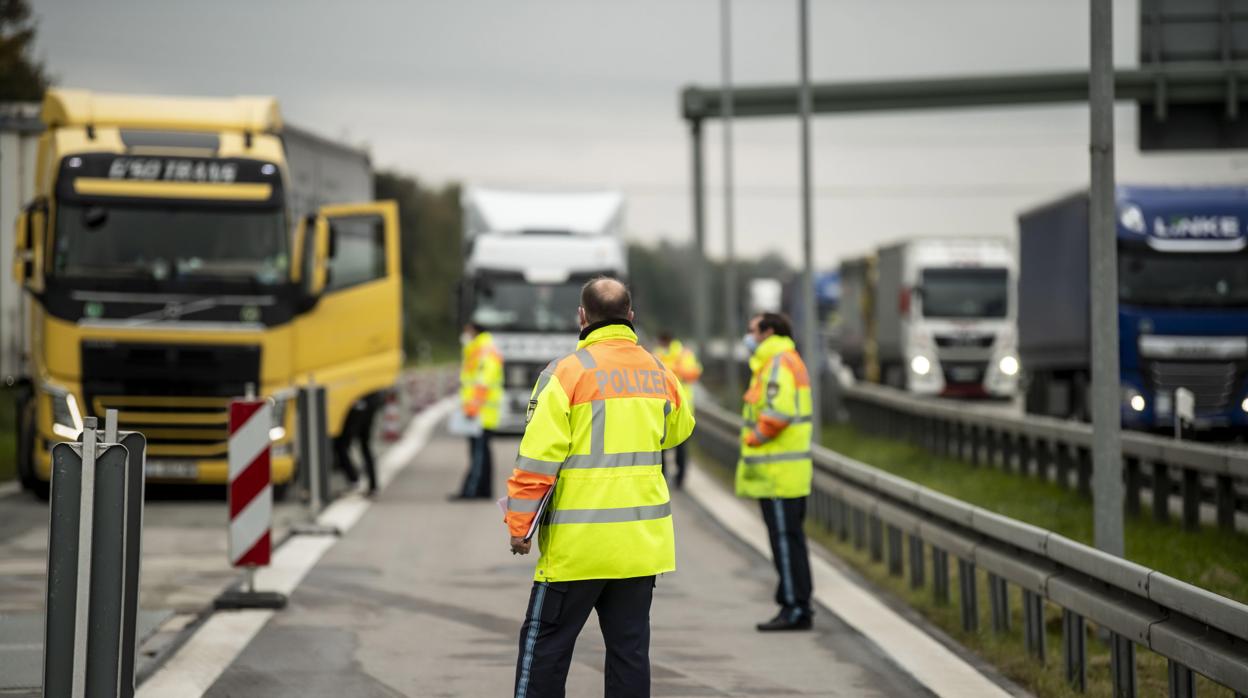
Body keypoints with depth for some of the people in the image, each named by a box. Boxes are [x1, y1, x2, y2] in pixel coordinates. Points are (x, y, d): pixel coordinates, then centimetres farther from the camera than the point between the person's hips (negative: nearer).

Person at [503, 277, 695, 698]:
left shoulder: (567, 372, -10)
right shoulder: (659, 373, 6)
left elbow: (538, 457, -12)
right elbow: (678, 429, 25)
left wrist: (518, 523, -5)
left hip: (577, 540, -5)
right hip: (643, 538, 5)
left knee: (545, 642, 4)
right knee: (629, 645, 10)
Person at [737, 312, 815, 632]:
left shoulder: (778, 363, -13)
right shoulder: (788, 361, 20)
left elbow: (778, 412, -24)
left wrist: (754, 438, -13)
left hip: (777, 471, -11)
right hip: (787, 471, 11)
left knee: (785, 539, -8)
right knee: (790, 538, 13)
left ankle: (795, 608, -6)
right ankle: (798, 606, 18)